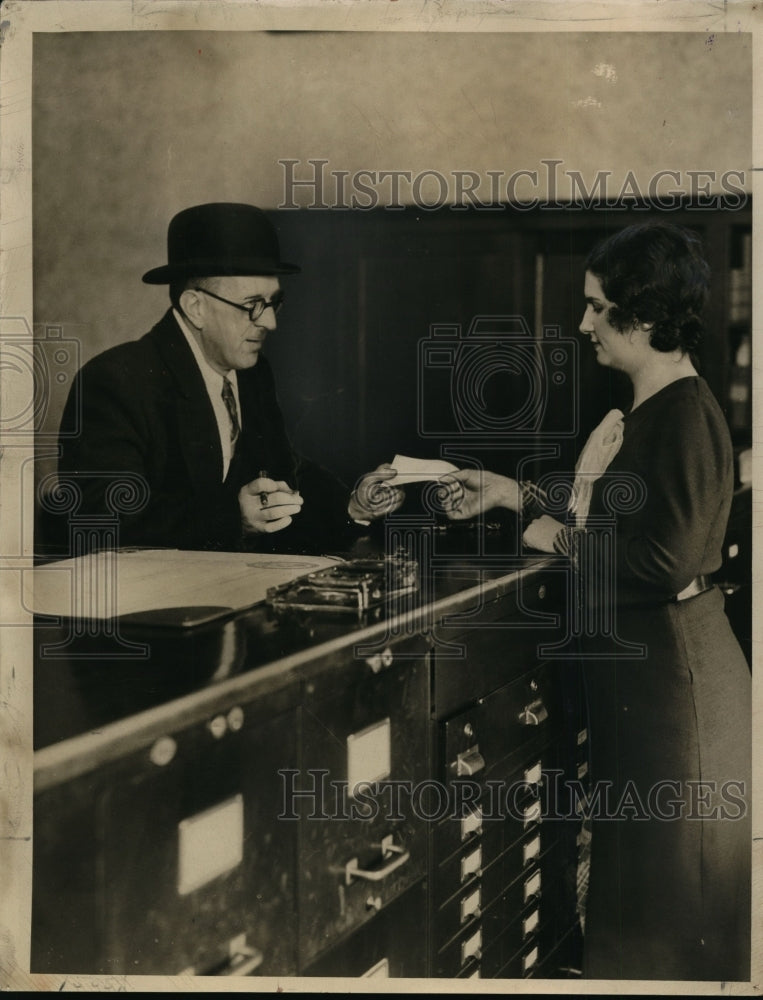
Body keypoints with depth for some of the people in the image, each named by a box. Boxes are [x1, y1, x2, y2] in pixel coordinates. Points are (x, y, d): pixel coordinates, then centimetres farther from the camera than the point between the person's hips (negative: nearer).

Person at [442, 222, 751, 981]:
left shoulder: (687, 418, -20)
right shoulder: (650, 412, 10)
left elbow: (664, 560, -28)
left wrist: (562, 539, -16)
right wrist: (514, 494, 11)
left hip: (672, 667, -10)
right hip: (635, 660, 10)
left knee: (667, 875, 5)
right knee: (637, 861, 21)